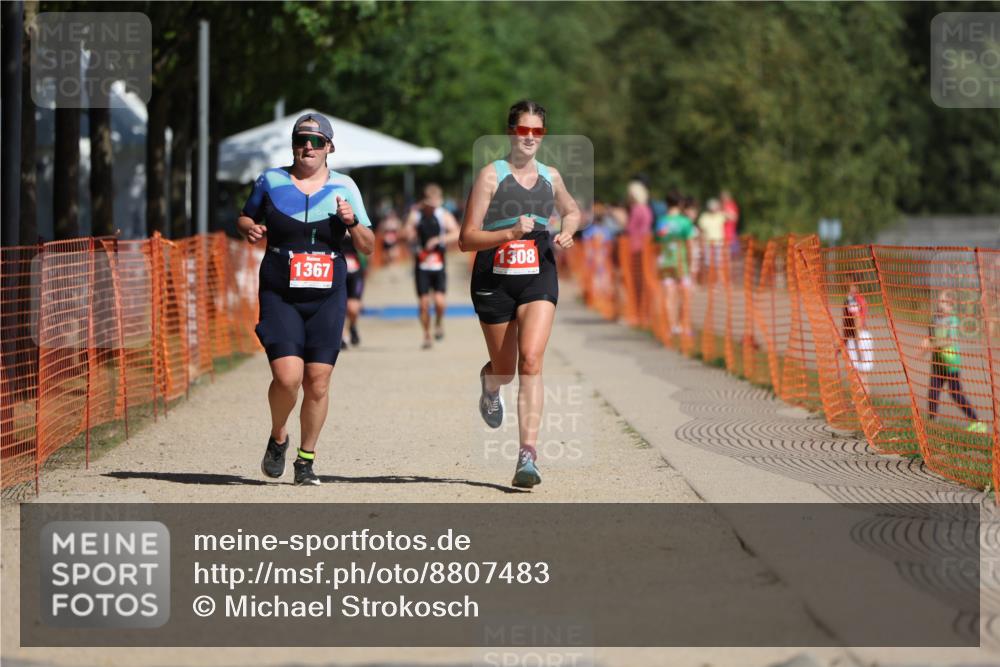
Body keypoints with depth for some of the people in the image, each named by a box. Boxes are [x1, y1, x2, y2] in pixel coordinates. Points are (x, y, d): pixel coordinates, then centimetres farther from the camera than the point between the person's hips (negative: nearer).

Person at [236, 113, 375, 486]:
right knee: (287, 376, -16)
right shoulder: (272, 181, 5)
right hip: (280, 297, -1)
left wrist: (352, 222, -12)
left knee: (318, 381, -1)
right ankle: (278, 439, 13)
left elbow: (368, 248, 8)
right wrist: (251, 230, -3)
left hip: (327, 298, 1)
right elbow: (245, 219, 20)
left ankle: (306, 460, 15)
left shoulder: (343, 188, 7)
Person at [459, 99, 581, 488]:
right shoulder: (491, 175, -6)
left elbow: (572, 212, 29)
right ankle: (489, 385, 52)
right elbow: (466, 239, -10)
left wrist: (567, 233, 7)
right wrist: (511, 233, -24)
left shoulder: (550, 177, 7)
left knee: (531, 360, -17)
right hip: (495, 280, -1)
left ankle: (527, 456, -21)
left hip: (539, 278, 2)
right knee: (505, 370, 11)